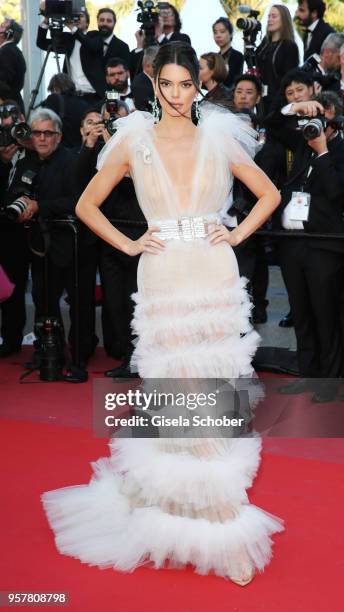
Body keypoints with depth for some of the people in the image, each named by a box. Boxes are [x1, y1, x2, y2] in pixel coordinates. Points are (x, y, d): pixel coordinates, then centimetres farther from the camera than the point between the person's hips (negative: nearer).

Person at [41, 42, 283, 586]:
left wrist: (237, 235, 3)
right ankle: (179, 507, 11)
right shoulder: (134, 141, 4)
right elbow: (87, 205, 10)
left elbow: (269, 194, 15)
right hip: (164, 277, -1)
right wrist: (128, 245, 2)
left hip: (215, 275, 1)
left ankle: (219, 512, 16)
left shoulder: (217, 139, 6)